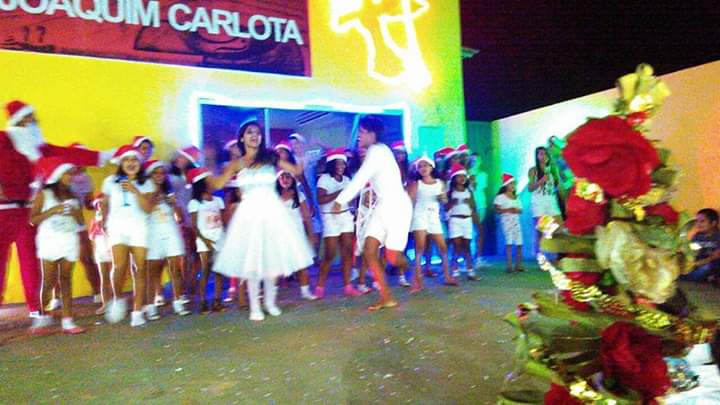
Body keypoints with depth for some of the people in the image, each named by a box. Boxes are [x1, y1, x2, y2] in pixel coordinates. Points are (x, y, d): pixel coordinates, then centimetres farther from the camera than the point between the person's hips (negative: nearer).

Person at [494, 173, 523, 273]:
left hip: (516, 221, 6)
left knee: (519, 243, 3)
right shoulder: (500, 197, -2)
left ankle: (518, 265, 11)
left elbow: (520, 210, 15)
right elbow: (497, 210, -8)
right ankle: (509, 266, -9)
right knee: (509, 243, -11)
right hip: (506, 221, -6)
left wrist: (517, 210, -6)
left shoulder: (516, 197, 16)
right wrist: (507, 210, -19)